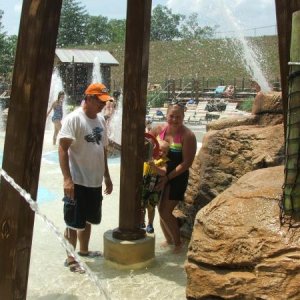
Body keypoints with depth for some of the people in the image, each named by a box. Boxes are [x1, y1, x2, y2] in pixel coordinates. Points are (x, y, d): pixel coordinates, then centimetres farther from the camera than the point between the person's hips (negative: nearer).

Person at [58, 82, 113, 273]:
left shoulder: (101, 120, 10)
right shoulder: (74, 119, -14)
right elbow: (62, 149, -19)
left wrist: (107, 177, 19)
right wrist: (67, 178, -26)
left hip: (95, 181, 8)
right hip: (78, 181, -7)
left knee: (87, 220, 21)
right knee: (74, 222, 3)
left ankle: (84, 250, 37)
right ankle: (70, 259, 17)